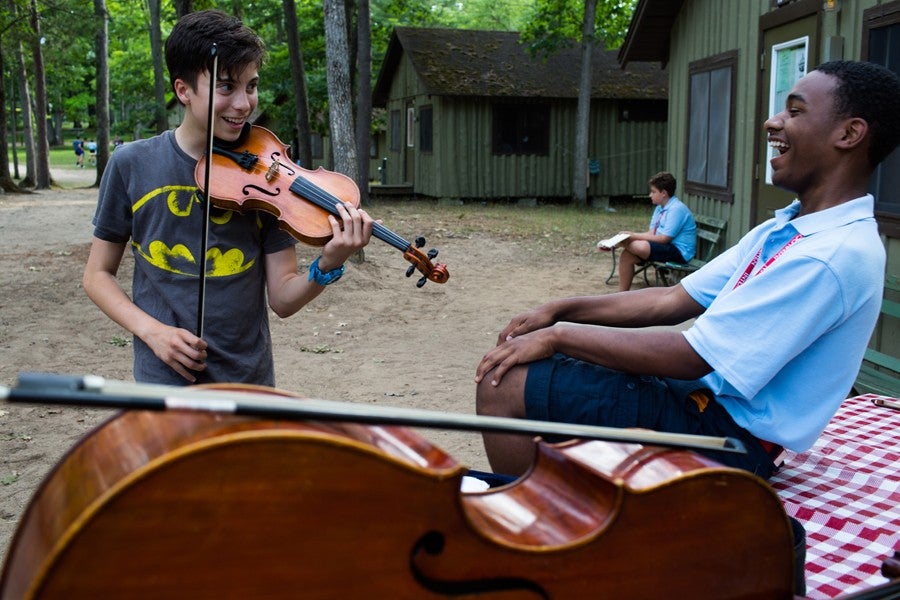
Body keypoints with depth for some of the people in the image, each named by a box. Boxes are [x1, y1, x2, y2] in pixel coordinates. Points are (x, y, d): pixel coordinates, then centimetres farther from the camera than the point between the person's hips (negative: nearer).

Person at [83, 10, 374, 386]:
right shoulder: (132, 165, -5)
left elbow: (282, 300, -7)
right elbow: (98, 274, 3)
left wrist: (327, 266, -26)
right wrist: (150, 329, -13)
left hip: (250, 381, 1)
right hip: (164, 379, 0)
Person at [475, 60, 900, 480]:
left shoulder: (834, 255, -23)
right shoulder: (785, 229, 9)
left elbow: (692, 357, -25)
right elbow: (674, 301, 9)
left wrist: (559, 334, -17)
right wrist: (561, 311, 1)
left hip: (729, 436, -10)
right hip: (704, 398, 10)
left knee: (506, 384, -16)